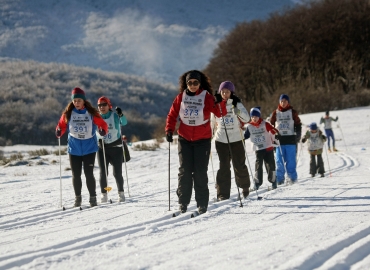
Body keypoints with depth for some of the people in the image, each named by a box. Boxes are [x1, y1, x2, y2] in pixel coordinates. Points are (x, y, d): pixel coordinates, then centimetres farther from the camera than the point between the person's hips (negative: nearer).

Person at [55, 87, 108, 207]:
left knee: (89, 174, -7)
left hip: (89, 148, -2)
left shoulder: (91, 113, -4)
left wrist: (102, 130, -20)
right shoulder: (68, 114, -1)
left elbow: (102, 124, 0)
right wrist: (59, 132, -15)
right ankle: (78, 197, 22)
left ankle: (93, 198, 6)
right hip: (74, 149, 2)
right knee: (76, 175, 6)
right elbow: (62, 125, 5)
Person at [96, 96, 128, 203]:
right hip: (102, 148, 2)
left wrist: (120, 115, -41)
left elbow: (124, 122, -22)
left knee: (117, 173, -1)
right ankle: (104, 194, 6)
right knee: (103, 172, -2)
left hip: (116, 147, -2)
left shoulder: (115, 116, -5)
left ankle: (121, 193, 15)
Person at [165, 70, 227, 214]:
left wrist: (219, 102, -30)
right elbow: (172, 115, 9)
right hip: (185, 139, 2)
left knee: (200, 172, -2)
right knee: (185, 171, 1)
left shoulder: (206, 97, -5)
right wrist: (169, 130, -4)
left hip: (202, 140, -2)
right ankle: (183, 202, 10)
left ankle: (202, 204, 5)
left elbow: (221, 113, -11)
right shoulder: (181, 97, 2)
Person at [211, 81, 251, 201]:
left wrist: (238, 112, -35)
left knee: (239, 166, 5)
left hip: (236, 140, -1)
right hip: (221, 140, 1)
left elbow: (247, 118, -16)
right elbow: (212, 121, 16)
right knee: (224, 166, -2)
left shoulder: (237, 104, -4)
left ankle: (245, 186, 29)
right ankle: (223, 193, 1)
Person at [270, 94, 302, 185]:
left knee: (291, 160, -2)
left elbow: (298, 124, 9)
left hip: (290, 140, -1)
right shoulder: (275, 113, 9)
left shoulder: (293, 112, 6)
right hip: (279, 139, 1)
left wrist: (298, 135, -3)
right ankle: (280, 179, 2)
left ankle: (292, 178, 4)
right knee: (279, 161, -2)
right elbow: (271, 125, 15)